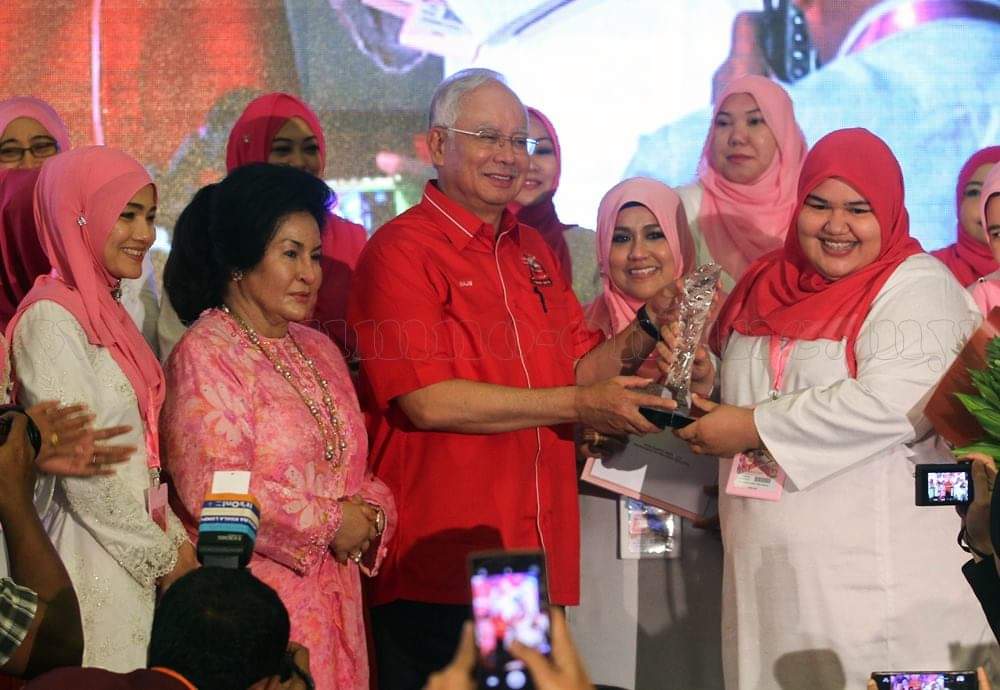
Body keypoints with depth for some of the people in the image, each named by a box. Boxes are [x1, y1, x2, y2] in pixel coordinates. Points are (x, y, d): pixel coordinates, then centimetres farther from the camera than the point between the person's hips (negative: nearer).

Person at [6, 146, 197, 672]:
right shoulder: (51, 317, -13)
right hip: (94, 563, -8)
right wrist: (164, 555, -10)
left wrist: (175, 537, 5)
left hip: (138, 557, 8)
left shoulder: (108, 313, 14)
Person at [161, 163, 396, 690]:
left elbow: (353, 470, 21)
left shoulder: (318, 351, 16)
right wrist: (329, 522, -11)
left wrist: (370, 516, -3)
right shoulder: (204, 354, -8)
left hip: (333, 599, 7)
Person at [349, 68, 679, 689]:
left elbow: (581, 369, 18)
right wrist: (577, 406, -13)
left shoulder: (534, 252, 15)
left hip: (537, 562, 7)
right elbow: (428, 401, -17)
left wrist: (649, 328, 0)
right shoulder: (401, 249, -8)